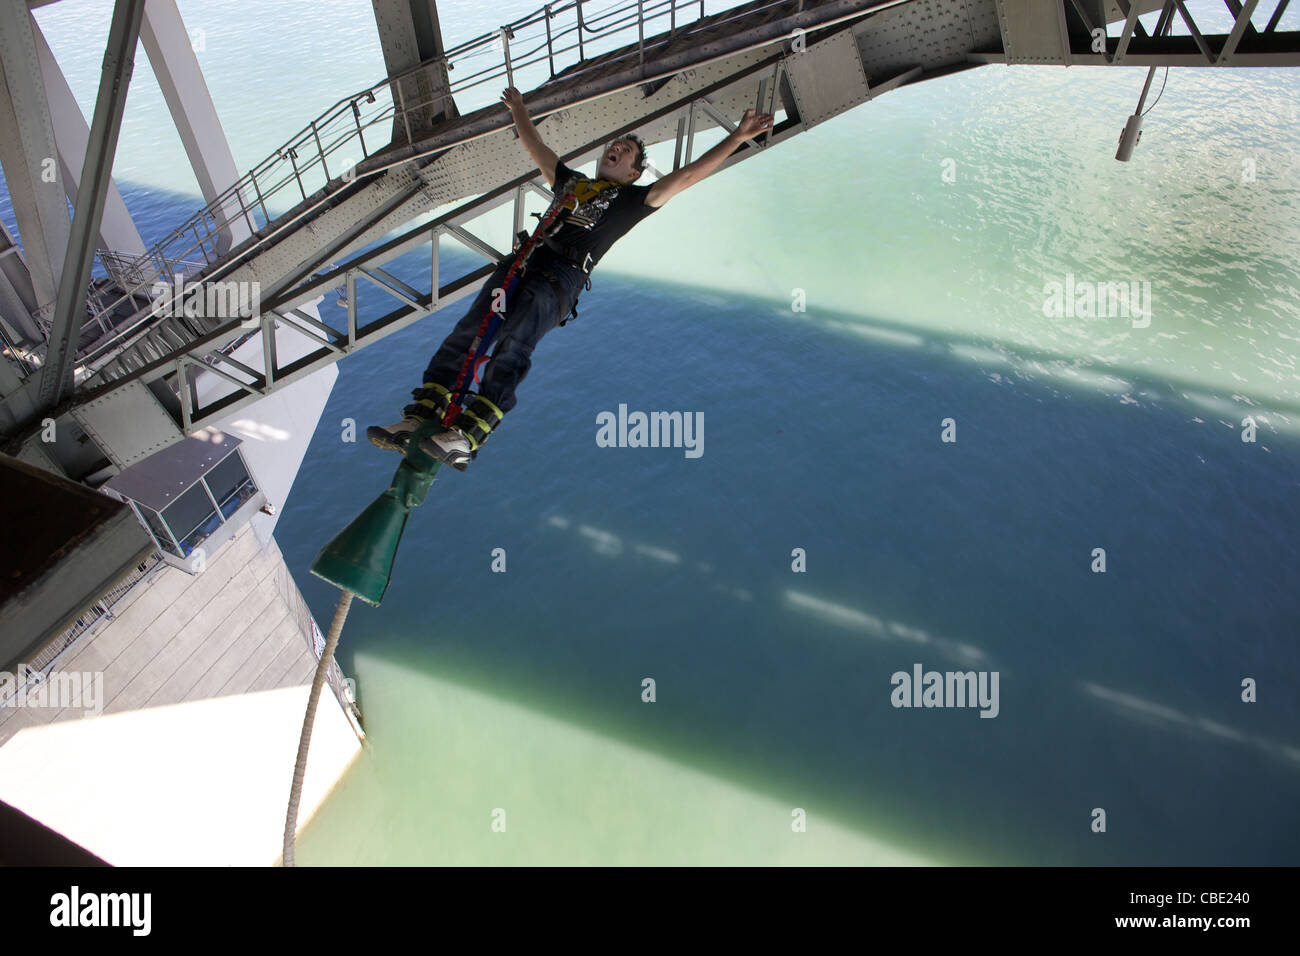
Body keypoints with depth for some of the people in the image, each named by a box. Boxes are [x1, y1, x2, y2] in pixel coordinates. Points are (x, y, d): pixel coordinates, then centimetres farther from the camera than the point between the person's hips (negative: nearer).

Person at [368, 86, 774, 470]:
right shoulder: (570, 181, 35)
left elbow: (688, 174, 16)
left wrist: (738, 137, 14)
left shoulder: (632, 198, 22)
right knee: (466, 333, -17)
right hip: (521, 261, 5)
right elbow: (535, 146, 49)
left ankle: (468, 436, -40)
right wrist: (518, 107, 60)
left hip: (563, 275, -5)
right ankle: (422, 418, -23)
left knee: (514, 344, -29)